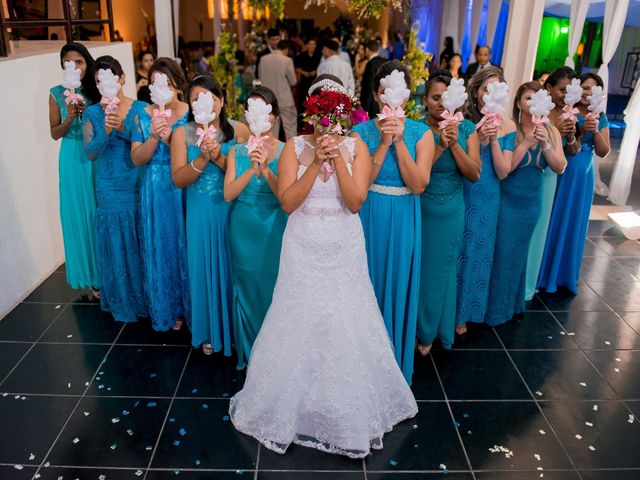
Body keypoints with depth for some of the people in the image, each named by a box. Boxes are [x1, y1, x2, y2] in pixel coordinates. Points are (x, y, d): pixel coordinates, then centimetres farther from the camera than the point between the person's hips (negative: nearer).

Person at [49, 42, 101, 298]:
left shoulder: (99, 90, -1)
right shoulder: (57, 94, 0)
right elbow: (55, 133, 3)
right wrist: (71, 117, -14)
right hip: (74, 160, 1)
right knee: (80, 215, 7)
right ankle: (93, 276, 20)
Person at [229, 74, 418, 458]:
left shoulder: (356, 147, -3)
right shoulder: (295, 146, -3)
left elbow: (355, 202, -13)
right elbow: (287, 202, -12)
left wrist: (338, 158, -21)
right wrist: (316, 161, -20)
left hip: (344, 251, 0)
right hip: (303, 250, 0)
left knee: (346, 326, 8)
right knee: (298, 326, 9)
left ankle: (349, 410, 30)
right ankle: (294, 404, 32)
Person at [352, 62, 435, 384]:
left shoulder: (421, 133, -2)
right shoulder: (361, 132, -4)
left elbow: (418, 185, -13)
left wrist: (399, 141, -18)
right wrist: (384, 143, -19)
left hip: (404, 219, 1)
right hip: (370, 217, 0)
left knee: (398, 286, 11)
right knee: (368, 285, 11)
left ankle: (396, 363, 33)